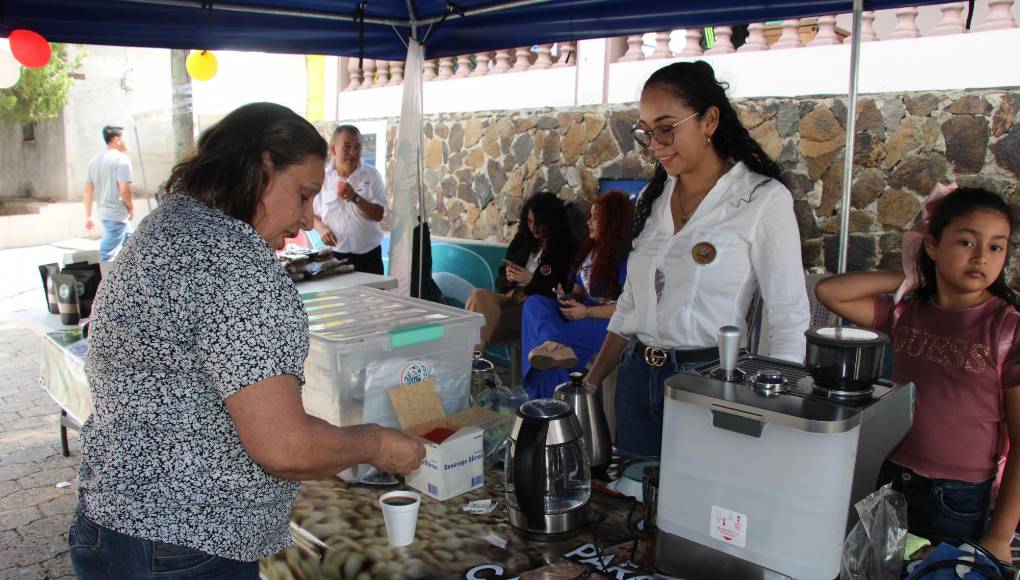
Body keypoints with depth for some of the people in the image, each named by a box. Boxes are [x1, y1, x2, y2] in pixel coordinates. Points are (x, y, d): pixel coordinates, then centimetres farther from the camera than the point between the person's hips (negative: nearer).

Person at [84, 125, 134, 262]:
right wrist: (131, 208, -4)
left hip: (104, 213, 9)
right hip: (118, 214, -9)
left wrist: (88, 216, 17)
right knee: (107, 256, -6)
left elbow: (88, 191, 12)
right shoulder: (121, 159, -12)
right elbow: (124, 190, -20)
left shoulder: (95, 160, 12)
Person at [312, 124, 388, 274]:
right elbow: (313, 214, 10)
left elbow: (379, 214, -6)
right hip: (335, 254, 0)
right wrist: (322, 229, -11)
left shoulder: (372, 175, -1)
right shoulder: (323, 178, 0)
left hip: (368, 254, 0)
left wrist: (355, 198, -21)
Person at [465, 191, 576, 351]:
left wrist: (532, 280, -13)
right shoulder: (522, 240, 18)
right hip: (510, 296, 6)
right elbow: (500, 282, 19)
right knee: (478, 295, -28)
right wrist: (508, 279, -4)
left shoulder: (566, 249, 0)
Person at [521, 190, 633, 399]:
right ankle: (557, 346, -44)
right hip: (582, 314, 9)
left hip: (606, 321, -9)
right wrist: (568, 298, 0)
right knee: (534, 302, -22)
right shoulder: (592, 250, 18)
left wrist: (586, 312, -18)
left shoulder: (626, 258, -10)